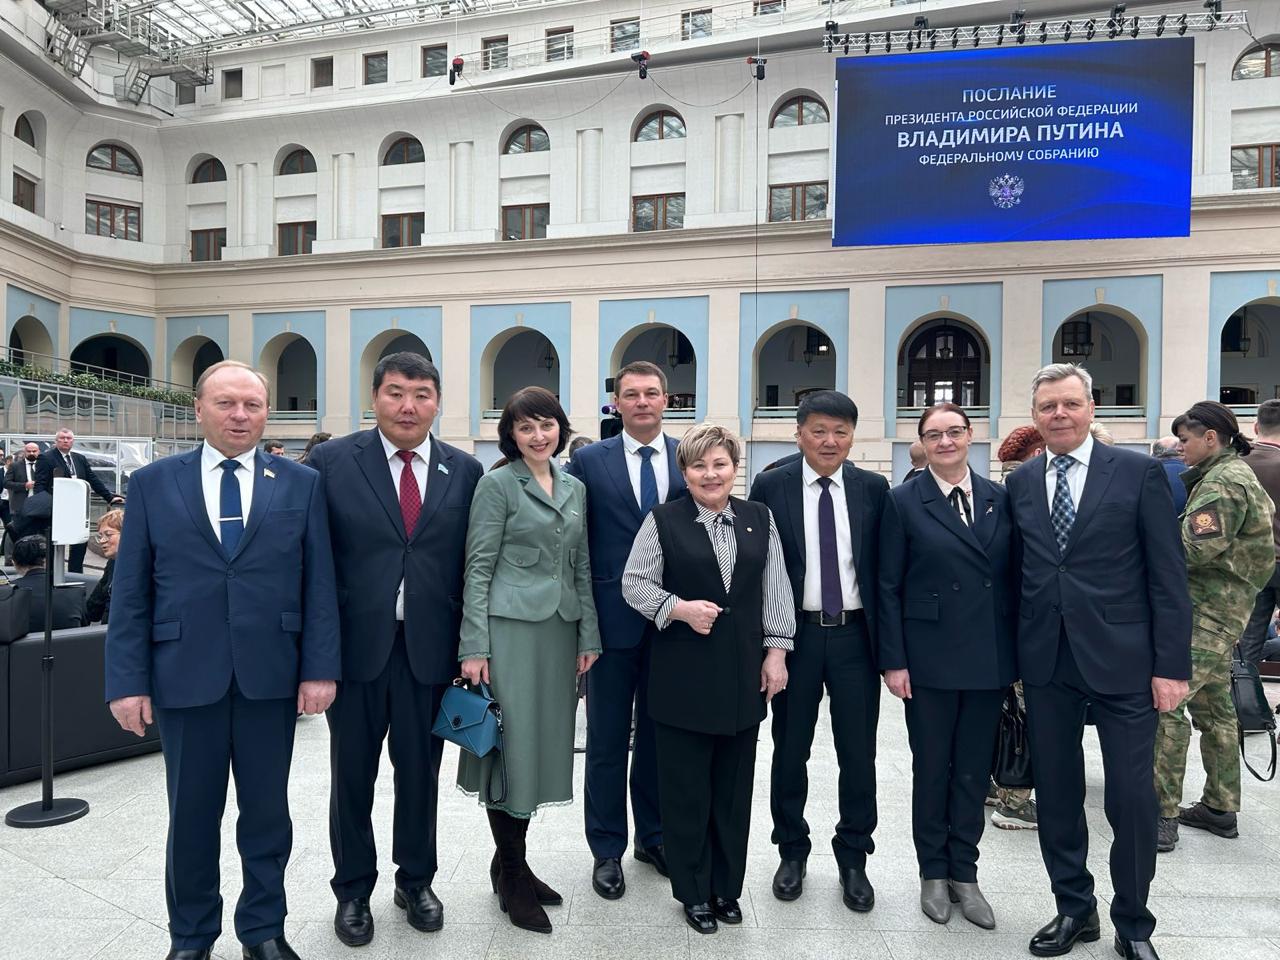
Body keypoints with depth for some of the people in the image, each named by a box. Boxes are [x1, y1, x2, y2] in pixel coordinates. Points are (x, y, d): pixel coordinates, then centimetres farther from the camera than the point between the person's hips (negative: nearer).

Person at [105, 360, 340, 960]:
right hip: (184, 676, 0)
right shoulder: (152, 484, 3)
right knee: (191, 814, 13)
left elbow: (319, 584, 0)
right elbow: (130, 592, 1)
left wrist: (320, 668, -5)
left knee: (267, 810, 13)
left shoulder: (300, 484, 2)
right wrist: (128, 680, -4)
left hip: (271, 677, 0)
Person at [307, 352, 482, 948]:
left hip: (429, 647, 1)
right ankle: (353, 890, 36)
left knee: (420, 772, 15)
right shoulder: (331, 462, -3)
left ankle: (415, 880, 38)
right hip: (356, 645, -1)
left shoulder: (464, 471, 2)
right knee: (352, 774, 15)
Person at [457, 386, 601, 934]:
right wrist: (474, 647, -12)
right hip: (511, 626, -5)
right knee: (512, 746, -1)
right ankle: (513, 879, 16)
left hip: (561, 629, 6)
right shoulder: (497, 485, -3)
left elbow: (582, 568, 14)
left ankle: (511, 863, 27)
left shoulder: (576, 489, 13)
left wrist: (589, 636, 8)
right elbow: (478, 568, -7)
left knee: (546, 744, 10)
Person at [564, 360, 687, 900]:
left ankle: (653, 838, 34)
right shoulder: (588, 462, -1)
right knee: (607, 740, 10)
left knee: (658, 735, 16)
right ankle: (607, 850, 26)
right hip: (613, 618, -2)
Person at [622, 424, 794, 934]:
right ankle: (693, 891, 26)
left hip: (743, 674, 3)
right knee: (685, 788, 8)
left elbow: (776, 592, 6)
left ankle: (727, 887, 31)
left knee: (734, 787, 13)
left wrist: (776, 652, 1)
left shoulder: (760, 519, 6)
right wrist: (680, 608, -18)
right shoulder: (663, 520, -3)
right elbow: (635, 583, -4)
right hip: (684, 675, -2)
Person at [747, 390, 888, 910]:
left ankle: (853, 859, 29)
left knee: (859, 753, 10)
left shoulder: (873, 489, 1)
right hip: (795, 634, -1)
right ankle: (792, 852, 33)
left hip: (855, 635, 1)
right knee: (790, 750, 13)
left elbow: (883, 567, 3)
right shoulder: (770, 487, -3)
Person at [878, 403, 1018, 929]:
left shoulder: (1000, 498, 6)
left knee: (974, 769, 12)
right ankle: (934, 872, 28)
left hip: (989, 660, 3)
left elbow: (1013, 578, 8)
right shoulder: (903, 502, -4)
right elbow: (888, 587, -5)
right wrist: (893, 660, -9)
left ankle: (964, 872, 29)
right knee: (932, 768, 10)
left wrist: (1018, 653, 5)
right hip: (930, 660, -3)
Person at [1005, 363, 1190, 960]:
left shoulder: (1139, 473, -2)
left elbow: (1168, 575, -4)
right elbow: (1014, 574, 8)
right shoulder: (1019, 484, 7)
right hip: (1045, 662, 3)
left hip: (1120, 659, -3)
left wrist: (1172, 665, -8)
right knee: (1056, 794, 12)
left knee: (1132, 797, 4)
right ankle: (1074, 908, 31)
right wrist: (1011, 660, 6)